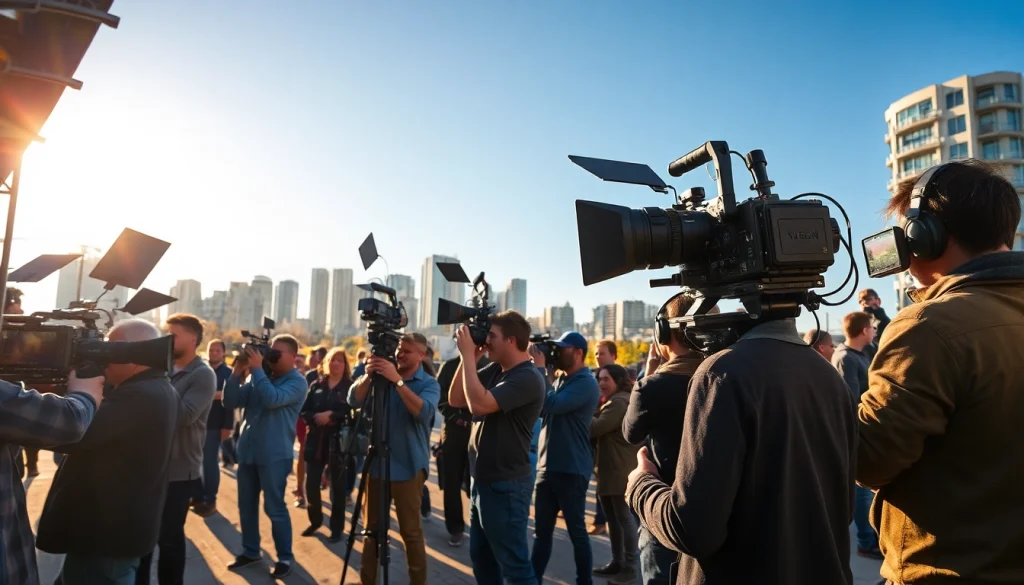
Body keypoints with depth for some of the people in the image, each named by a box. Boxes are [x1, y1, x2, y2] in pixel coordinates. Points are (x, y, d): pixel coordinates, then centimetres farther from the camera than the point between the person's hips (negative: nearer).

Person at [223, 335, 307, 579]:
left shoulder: (297, 381, -9)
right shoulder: (260, 376, 10)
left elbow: (273, 399, -26)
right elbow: (230, 402, 5)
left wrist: (256, 369, -20)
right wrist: (238, 373, -8)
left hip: (274, 455, -7)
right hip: (247, 450, 7)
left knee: (274, 508, -1)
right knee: (246, 505, 15)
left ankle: (285, 557, 12)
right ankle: (250, 551, 30)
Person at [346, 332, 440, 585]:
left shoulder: (429, 383, -5)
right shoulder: (382, 376, 6)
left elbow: (424, 412, -24)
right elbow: (354, 401, -5)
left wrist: (397, 380, -29)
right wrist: (368, 375, -23)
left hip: (408, 466, -4)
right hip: (377, 463, 4)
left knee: (411, 531, 2)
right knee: (372, 527, 15)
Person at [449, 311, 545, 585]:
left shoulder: (528, 378, -21)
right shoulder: (495, 369, 6)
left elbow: (479, 404, -31)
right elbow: (455, 399, 5)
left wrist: (468, 355, -22)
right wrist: (469, 359, -5)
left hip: (505, 485, -9)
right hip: (482, 480, 9)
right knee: (481, 556, 21)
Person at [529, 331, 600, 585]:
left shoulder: (586, 383, -13)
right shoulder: (561, 380, 14)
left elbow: (552, 405, -25)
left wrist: (540, 370, -16)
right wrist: (540, 371, 1)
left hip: (571, 470, -8)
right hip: (546, 467, 8)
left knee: (576, 531, 5)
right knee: (542, 530, 14)